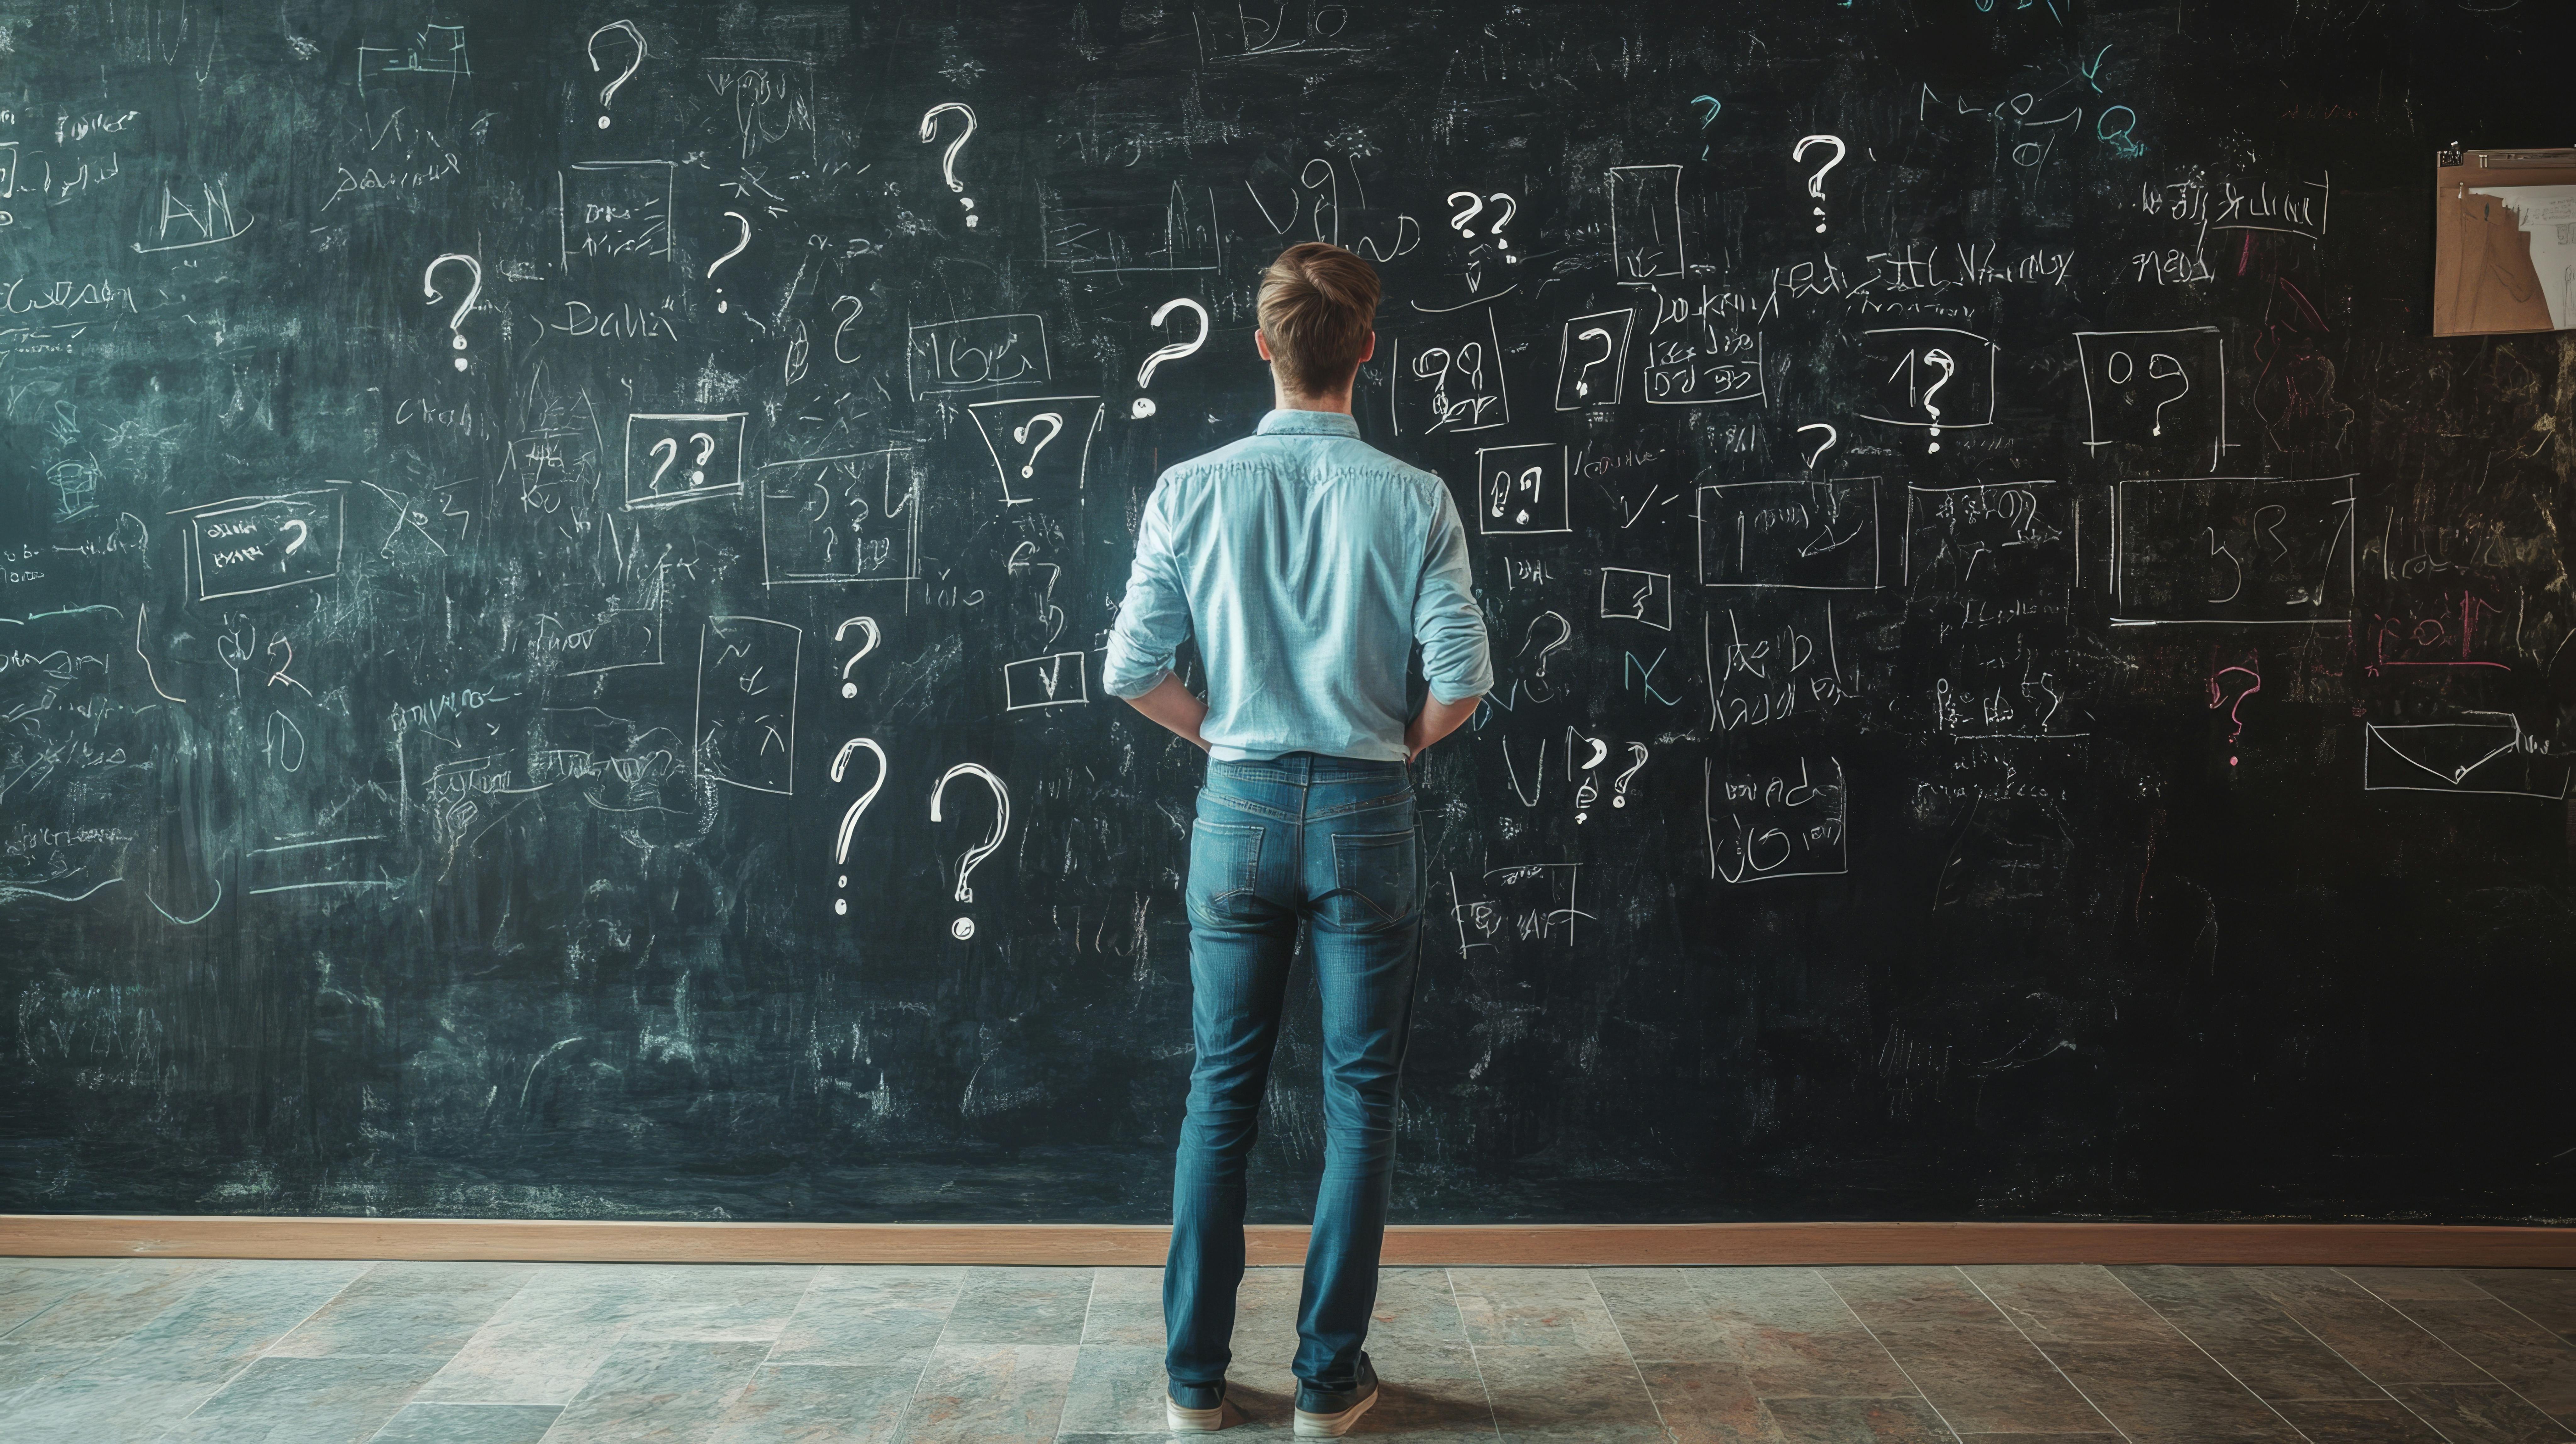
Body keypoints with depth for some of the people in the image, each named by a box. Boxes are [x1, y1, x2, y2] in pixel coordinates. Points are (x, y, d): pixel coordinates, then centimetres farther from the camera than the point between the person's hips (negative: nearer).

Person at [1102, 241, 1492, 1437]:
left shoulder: (1190, 493, -4)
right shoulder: (1412, 499, -8)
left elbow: (1131, 671, -4)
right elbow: (1464, 676, -11)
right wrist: (1405, 742, 9)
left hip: (1240, 810, 2)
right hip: (1366, 814, -1)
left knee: (1222, 1092, 12)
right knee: (1359, 1101, 9)